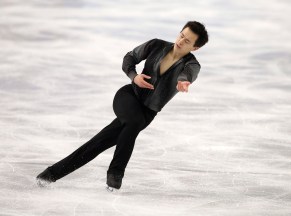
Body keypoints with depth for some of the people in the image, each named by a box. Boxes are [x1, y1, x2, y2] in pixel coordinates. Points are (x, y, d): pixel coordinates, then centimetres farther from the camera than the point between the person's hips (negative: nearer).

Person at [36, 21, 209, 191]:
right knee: (135, 121, -33)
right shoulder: (156, 46, -4)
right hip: (128, 95, 0)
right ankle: (116, 172, -21)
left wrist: (183, 82, -63)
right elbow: (130, 58, 10)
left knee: (100, 142, -10)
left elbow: (187, 74, -39)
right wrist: (134, 76, -11)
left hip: (146, 112, 0)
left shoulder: (192, 65, -13)